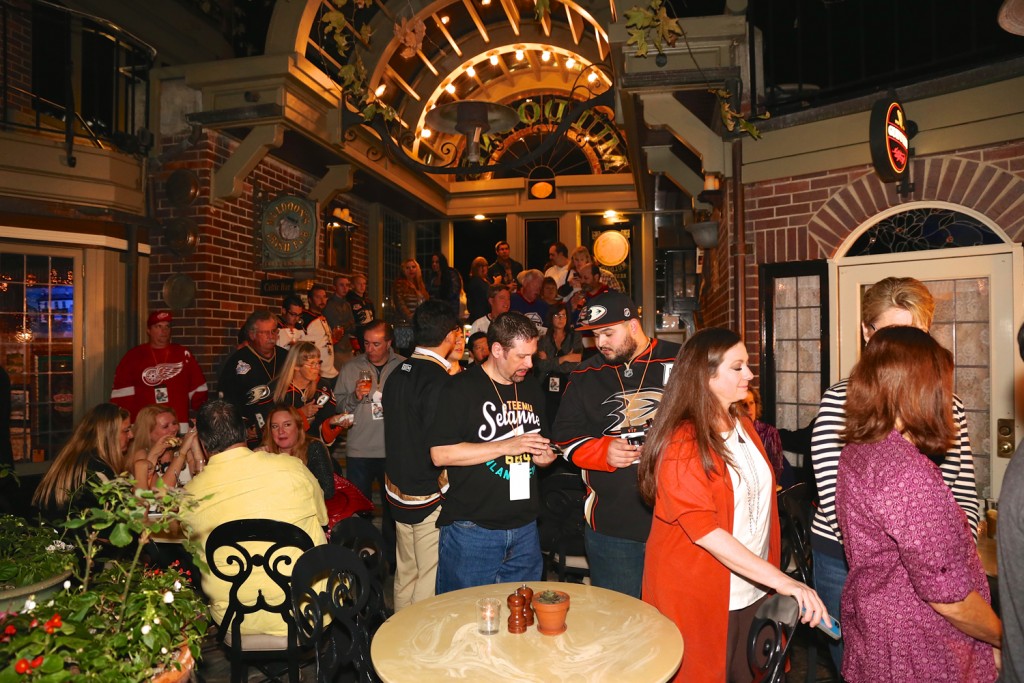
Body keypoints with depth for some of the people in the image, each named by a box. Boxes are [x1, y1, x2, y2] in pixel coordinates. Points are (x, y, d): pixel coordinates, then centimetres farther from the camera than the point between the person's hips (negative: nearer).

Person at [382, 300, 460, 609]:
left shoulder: (398, 372, 5)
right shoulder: (439, 379, -21)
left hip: (399, 491, 8)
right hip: (430, 497, -8)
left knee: (405, 573, 21)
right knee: (431, 580, 4)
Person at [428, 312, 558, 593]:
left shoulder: (532, 390, 11)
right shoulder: (461, 388, -10)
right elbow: (440, 453, -19)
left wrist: (544, 456, 0)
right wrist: (506, 446, -20)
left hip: (525, 529, 6)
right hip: (472, 530, -6)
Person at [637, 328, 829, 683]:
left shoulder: (744, 426, 6)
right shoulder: (681, 444, -19)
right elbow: (704, 530, -25)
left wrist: (772, 581, 10)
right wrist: (782, 581, -28)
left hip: (754, 589, 7)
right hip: (699, 598, -7)